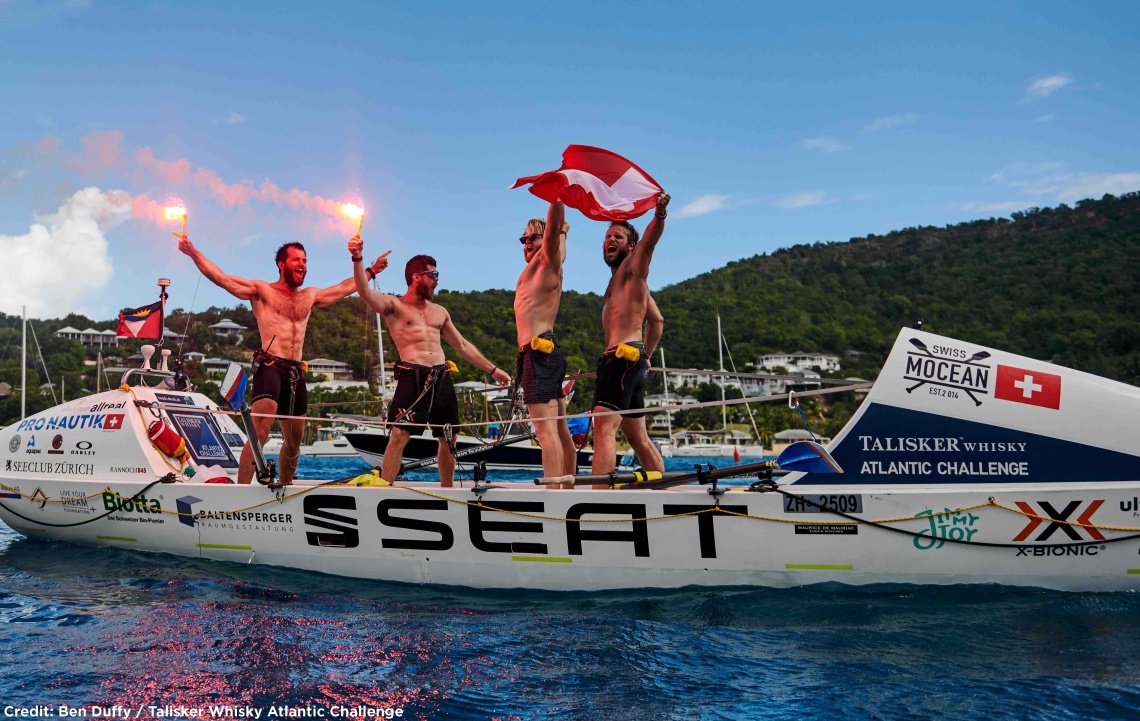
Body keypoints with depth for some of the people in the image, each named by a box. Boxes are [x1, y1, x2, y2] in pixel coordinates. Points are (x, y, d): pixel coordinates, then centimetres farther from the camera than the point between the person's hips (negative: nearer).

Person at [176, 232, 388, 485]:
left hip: (296, 372, 6)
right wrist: (193, 252, -12)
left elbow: (345, 287, 33)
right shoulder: (261, 290, 6)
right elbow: (220, 277, -2)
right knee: (260, 433, -23)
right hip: (269, 367, -6)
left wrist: (371, 271, 38)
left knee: (294, 441, 14)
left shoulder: (310, 297, 21)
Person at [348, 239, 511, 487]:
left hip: (442, 379, 5)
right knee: (398, 435, -15)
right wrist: (357, 259, -28)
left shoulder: (439, 311, 20)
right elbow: (365, 292, -14)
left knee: (448, 439, 9)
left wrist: (492, 369, 23)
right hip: (412, 377, -5)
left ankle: (446, 491, 24)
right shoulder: (393, 305, 5)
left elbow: (463, 345, 25)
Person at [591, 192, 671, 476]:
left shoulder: (633, 268, 2)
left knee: (604, 428, -20)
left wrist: (659, 214, -39)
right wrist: (645, 355, 29)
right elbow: (657, 320, 33)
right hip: (632, 362, 10)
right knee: (637, 437, 14)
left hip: (624, 357, -10)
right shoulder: (620, 280, 27)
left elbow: (649, 240, -21)